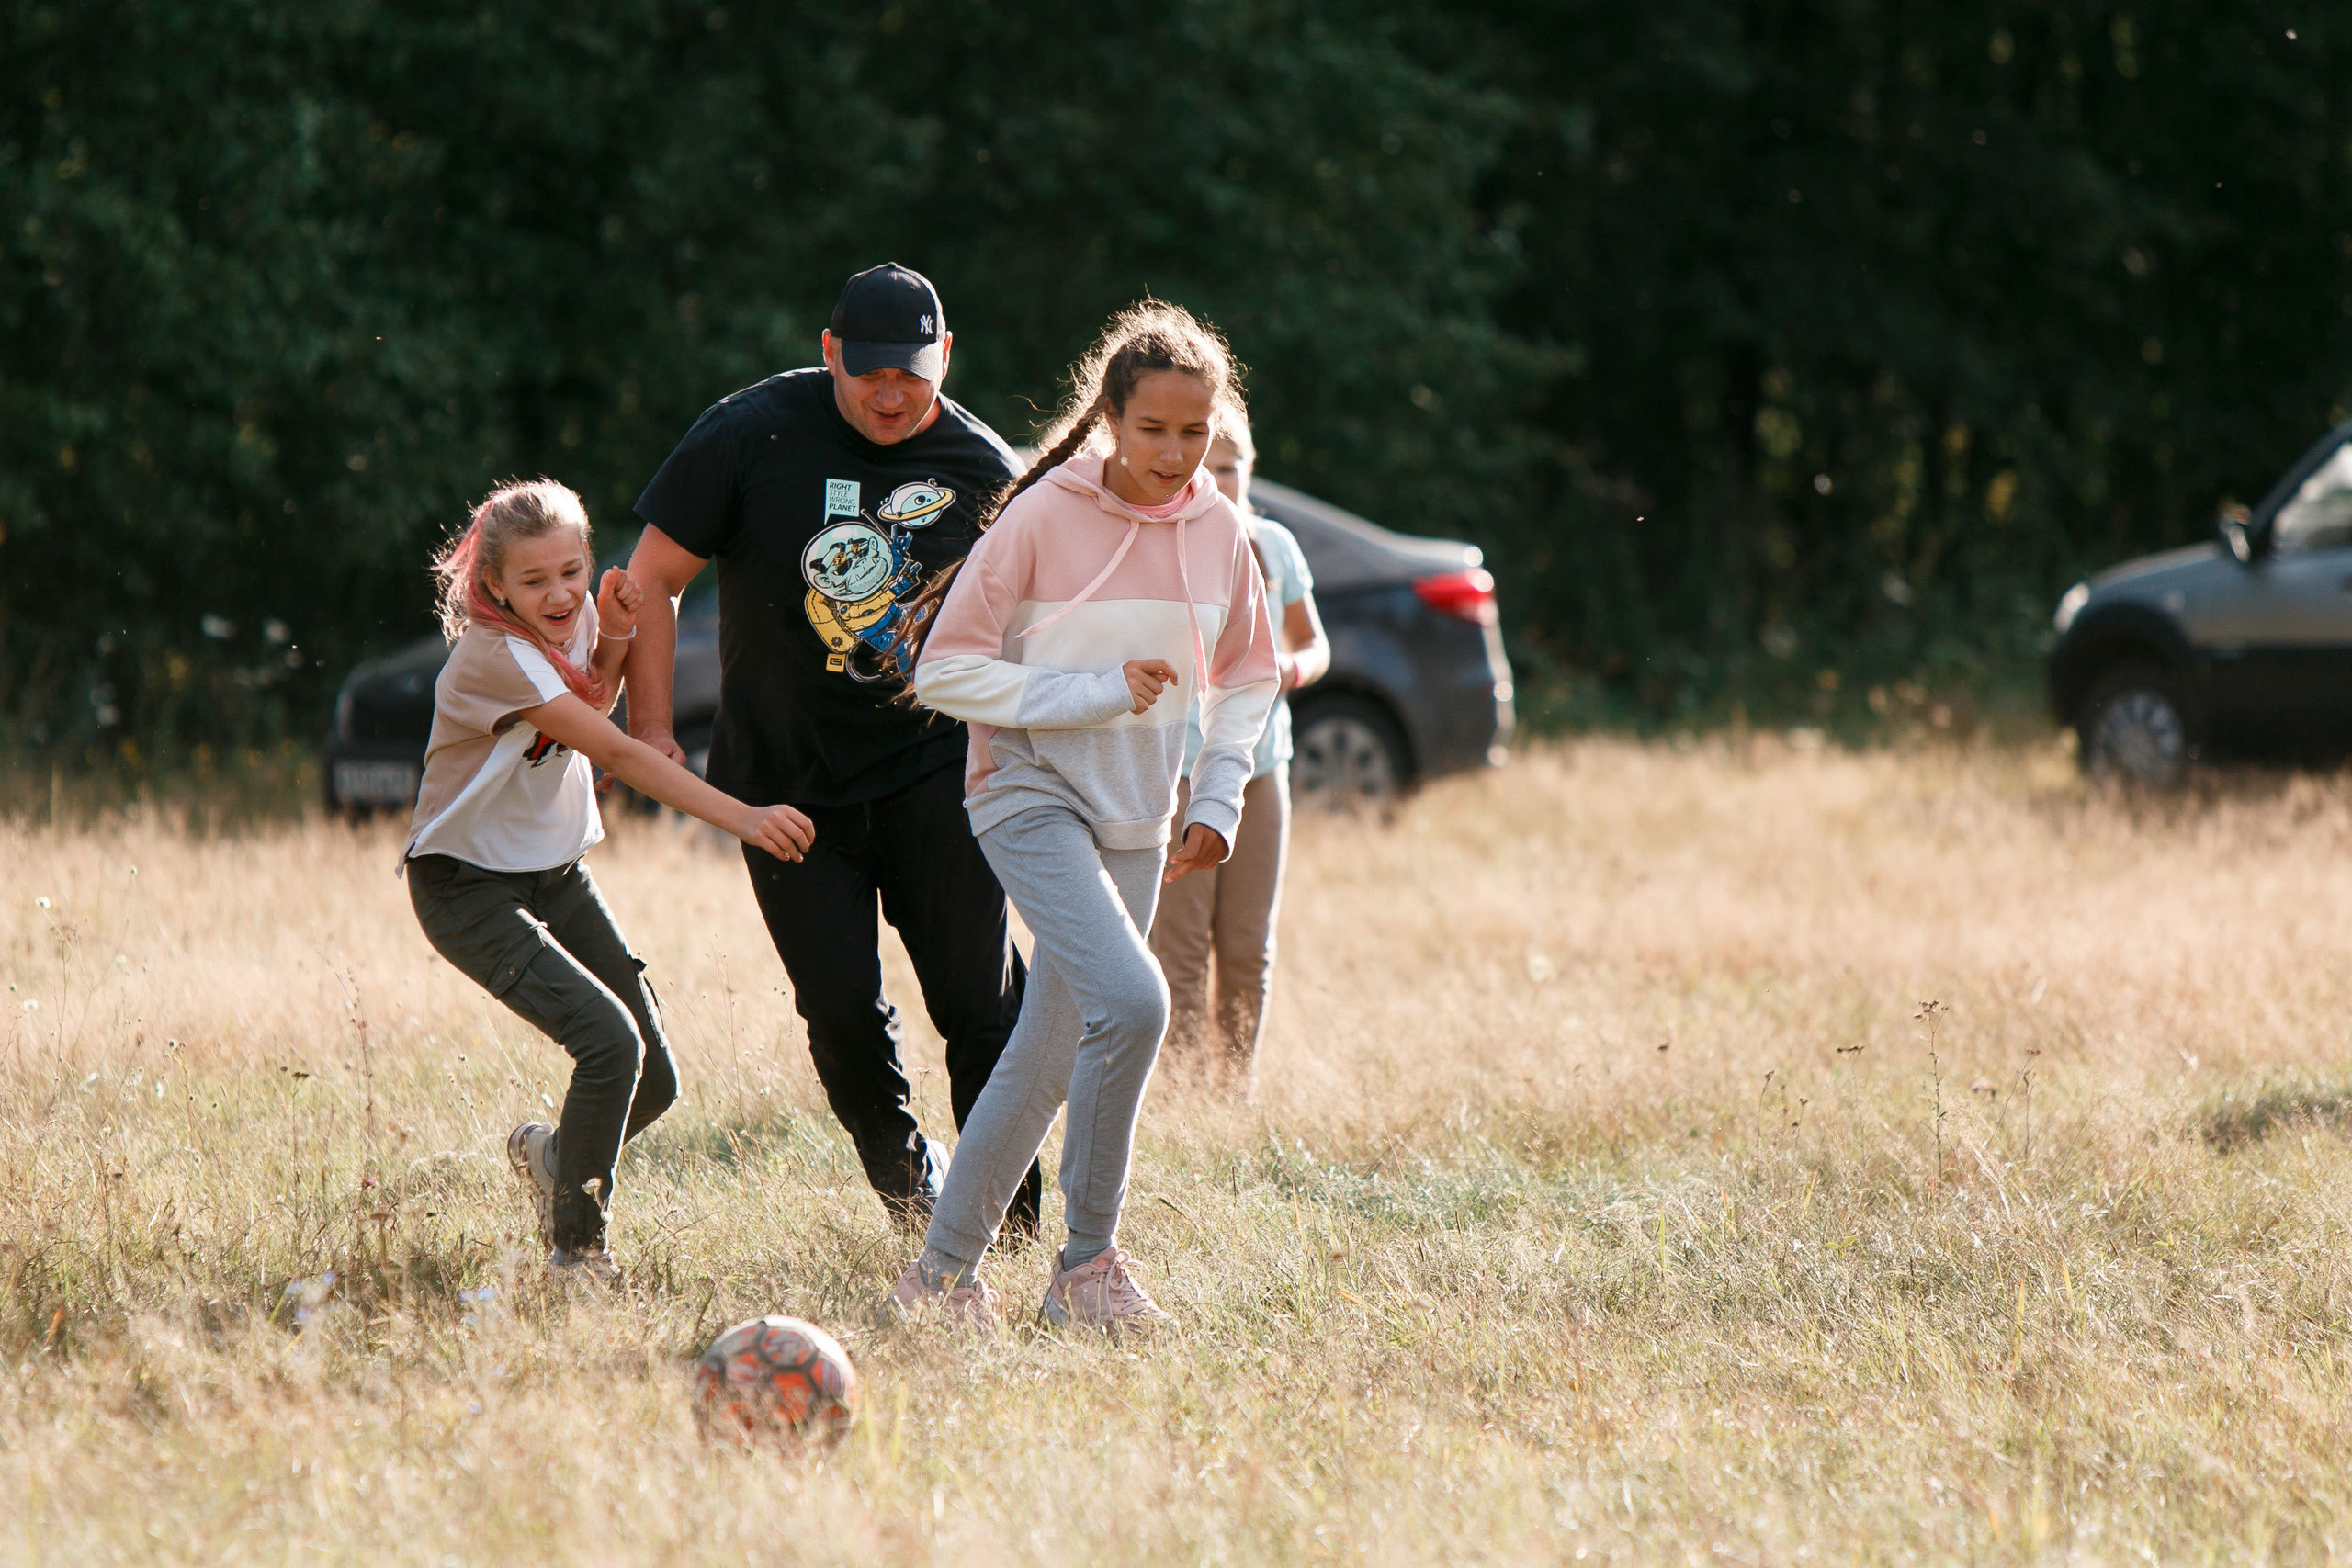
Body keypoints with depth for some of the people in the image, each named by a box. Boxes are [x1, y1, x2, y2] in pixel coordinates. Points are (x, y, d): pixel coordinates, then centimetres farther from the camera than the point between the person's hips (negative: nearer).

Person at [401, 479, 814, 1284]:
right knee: (609, 1041, -25)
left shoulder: (574, 616, -1)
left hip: (556, 871, 8)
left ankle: (553, 1155, 35)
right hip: (468, 885, -8)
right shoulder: (497, 656, -26)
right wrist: (744, 818, -38)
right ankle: (576, 1254, -11)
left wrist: (614, 636, -4)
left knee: (654, 1081, 3)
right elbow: (617, 753, -32)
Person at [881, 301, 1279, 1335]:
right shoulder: (1043, 518, -12)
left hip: (1134, 824, 6)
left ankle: (945, 1270, 21)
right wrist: (1095, 696, -17)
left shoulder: (1219, 530, 3)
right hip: (1032, 797, -6)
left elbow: (1248, 677, 18)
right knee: (1131, 999, -25)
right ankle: (1088, 1260, -14)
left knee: (1049, 1060, 9)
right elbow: (944, 669, -11)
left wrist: (1218, 803, 5)